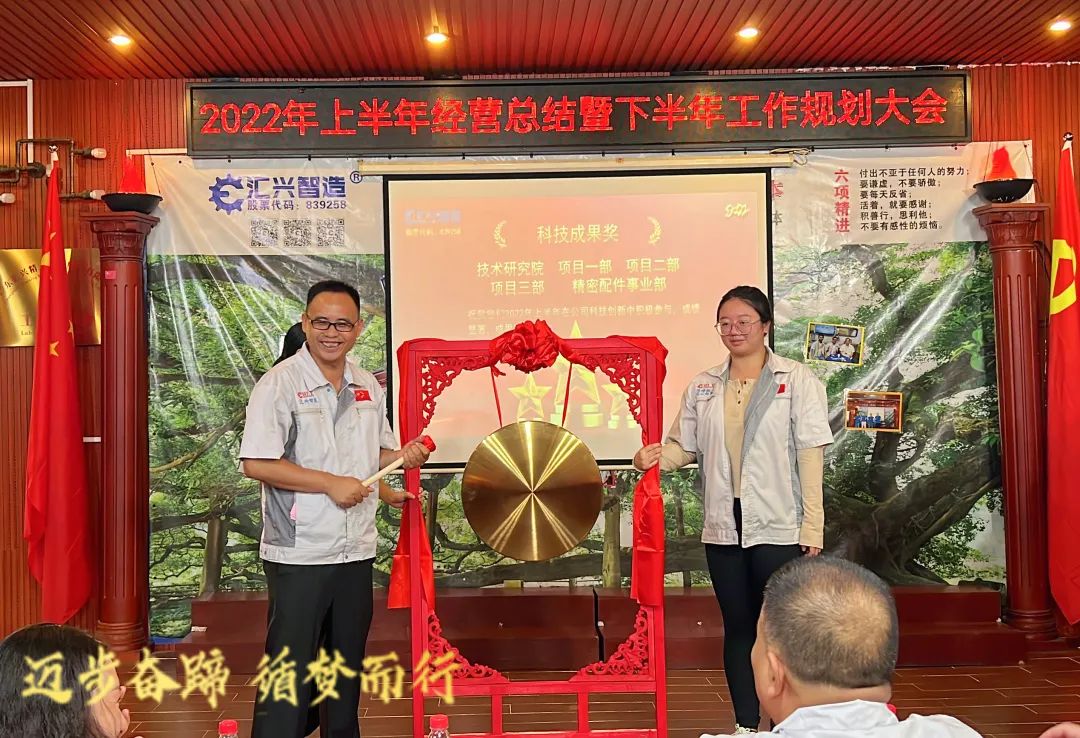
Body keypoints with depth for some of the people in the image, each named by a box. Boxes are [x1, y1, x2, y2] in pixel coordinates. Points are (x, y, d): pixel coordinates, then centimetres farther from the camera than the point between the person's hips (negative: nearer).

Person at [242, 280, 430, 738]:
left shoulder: (369, 387, 8)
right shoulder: (281, 383, -11)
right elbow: (256, 463, -18)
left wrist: (403, 457, -3)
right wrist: (331, 484, -19)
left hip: (357, 551, 6)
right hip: (299, 555, -6)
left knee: (348, 665, 18)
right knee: (289, 670, 0)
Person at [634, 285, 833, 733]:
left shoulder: (796, 380, -2)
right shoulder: (702, 386, 9)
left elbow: (809, 455, -6)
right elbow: (685, 446, 9)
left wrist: (812, 526, -10)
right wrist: (655, 457, -14)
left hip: (779, 527, -4)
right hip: (723, 528, 4)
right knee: (738, 626, 12)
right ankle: (746, 724, 23)